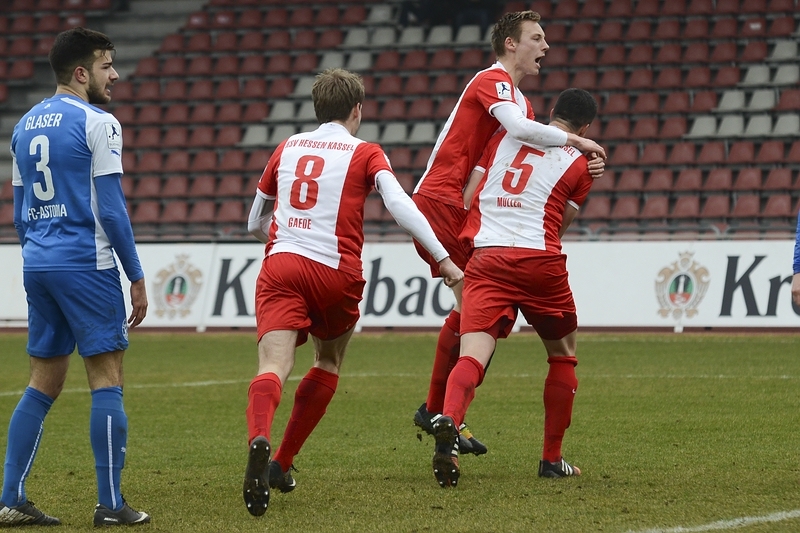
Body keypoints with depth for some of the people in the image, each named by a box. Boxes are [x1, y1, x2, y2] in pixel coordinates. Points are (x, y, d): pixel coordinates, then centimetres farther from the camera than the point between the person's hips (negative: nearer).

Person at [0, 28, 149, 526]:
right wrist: (137, 277, -7)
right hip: (86, 266, -7)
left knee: (44, 383, 12)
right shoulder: (97, 123, -9)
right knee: (107, 380, -2)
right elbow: (111, 209, -13)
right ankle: (111, 505, -3)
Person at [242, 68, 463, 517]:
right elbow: (400, 205, -10)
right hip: (335, 272, -1)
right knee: (329, 362, 24)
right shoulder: (366, 154, 7)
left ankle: (259, 440, -46)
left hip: (281, 265, 1)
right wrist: (443, 259, -10)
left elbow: (256, 223, 29)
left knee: (274, 365, -15)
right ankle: (282, 463, 21)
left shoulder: (287, 148, 19)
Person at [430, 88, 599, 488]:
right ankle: (551, 459, 22)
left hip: (486, 259, 2)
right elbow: (557, 226, 13)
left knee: (473, 356, -11)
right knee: (562, 355, 21)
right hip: (539, 261, -1)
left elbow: (468, 197, 16)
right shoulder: (579, 163, 10)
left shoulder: (505, 136, 17)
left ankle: (448, 421, -42)